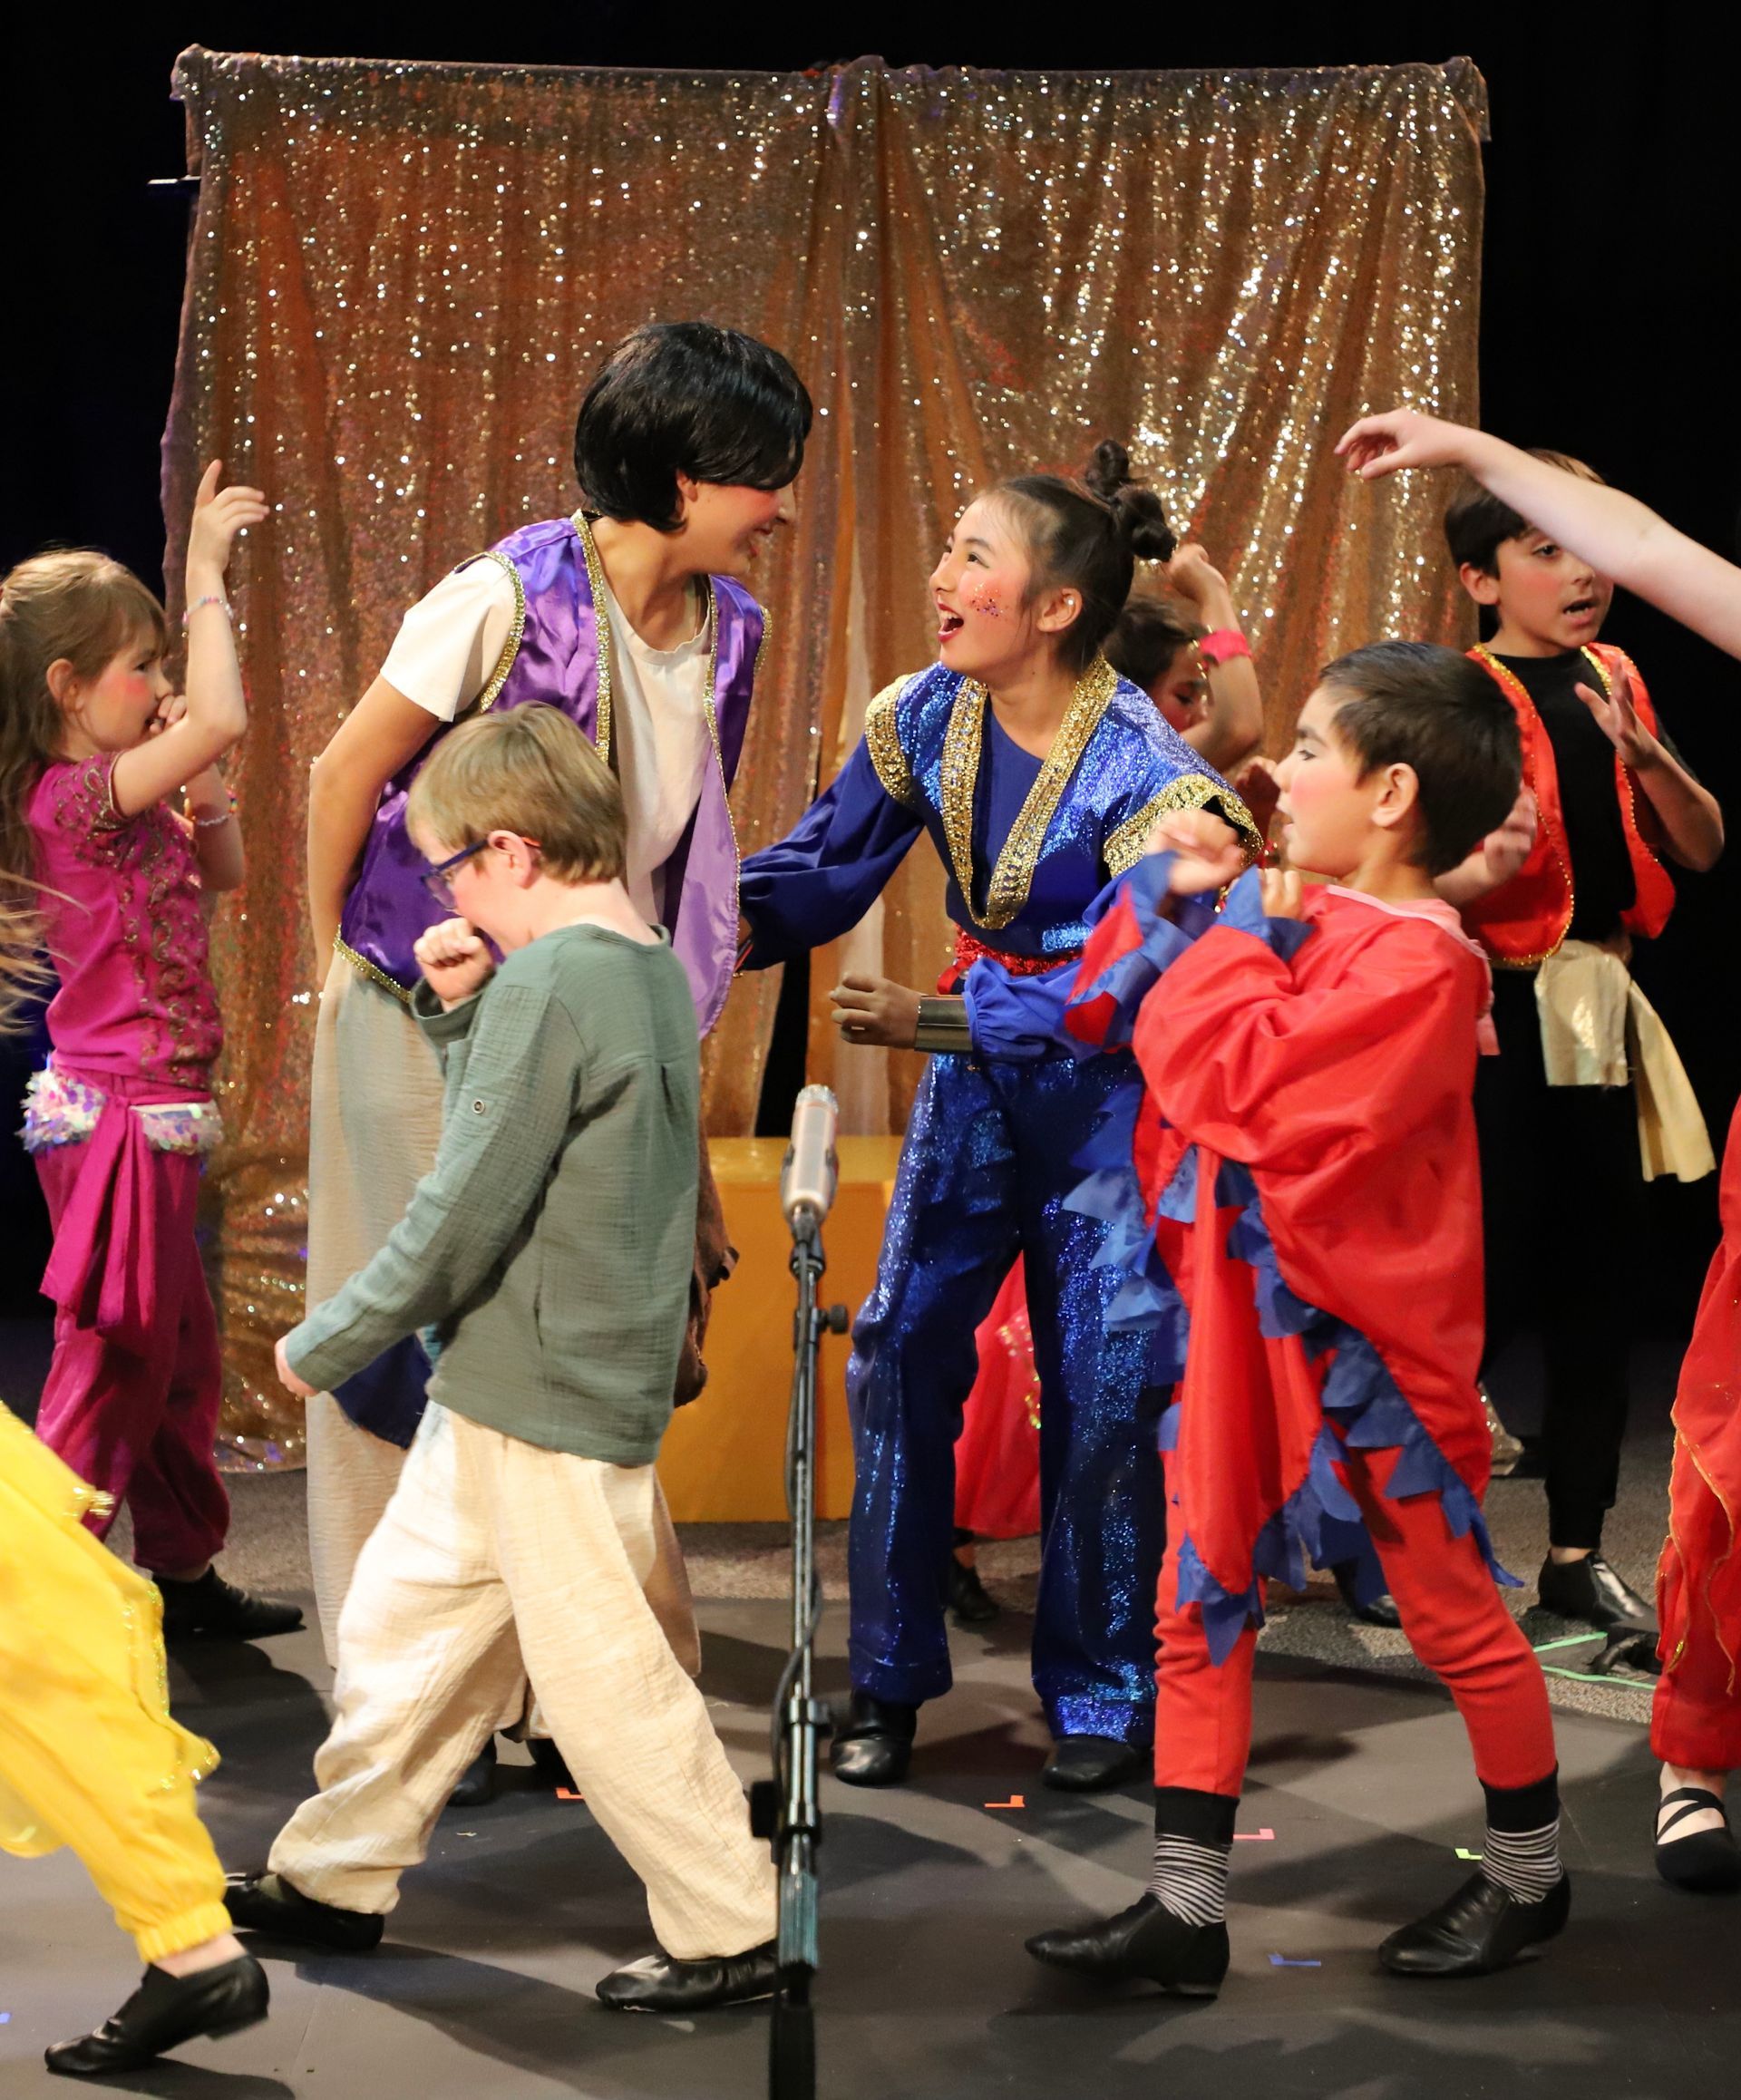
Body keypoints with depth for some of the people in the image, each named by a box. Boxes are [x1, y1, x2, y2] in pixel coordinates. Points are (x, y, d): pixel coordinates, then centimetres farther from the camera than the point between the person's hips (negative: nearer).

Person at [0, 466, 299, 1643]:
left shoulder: (119, 801, 11)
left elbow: (223, 872, 23)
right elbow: (223, 719, -32)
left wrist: (204, 787, 5)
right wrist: (207, 573, -22)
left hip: (153, 1124, 10)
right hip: (118, 1121, -10)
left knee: (183, 1360, 18)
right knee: (114, 1369, -3)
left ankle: (185, 1573, 29)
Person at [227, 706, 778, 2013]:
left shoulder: (547, 980, -19)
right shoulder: (649, 968, 10)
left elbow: (465, 1211, -19)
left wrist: (325, 1346, -8)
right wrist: (457, 1010, 5)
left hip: (542, 1394, -10)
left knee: (600, 1671, -2)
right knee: (404, 1616, 18)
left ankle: (728, 1932, 8)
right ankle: (338, 1876, 30)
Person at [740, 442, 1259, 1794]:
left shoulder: (1140, 765, -22)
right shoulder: (928, 717, -6)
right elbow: (829, 861, -1)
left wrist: (955, 1019, -22)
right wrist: (734, 918, -20)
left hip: (1102, 1087, -5)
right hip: (975, 1078, 5)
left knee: (1100, 1388, 0)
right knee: (900, 1348, 0)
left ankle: (1101, 1698, 16)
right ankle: (892, 1680, 12)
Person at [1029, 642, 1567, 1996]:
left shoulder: (1416, 960, -21)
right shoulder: (1298, 912, 4)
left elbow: (1244, 1091, -31)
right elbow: (1110, 1015, 12)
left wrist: (1236, 940, -18)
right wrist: (1170, 892, -1)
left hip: (1359, 1331, -8)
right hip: (1241, 1322, 8)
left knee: (1451, 1611, 10)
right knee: (1198, 1607, 8)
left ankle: (1530, 1878, 29)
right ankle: (1186, 1910, 15)